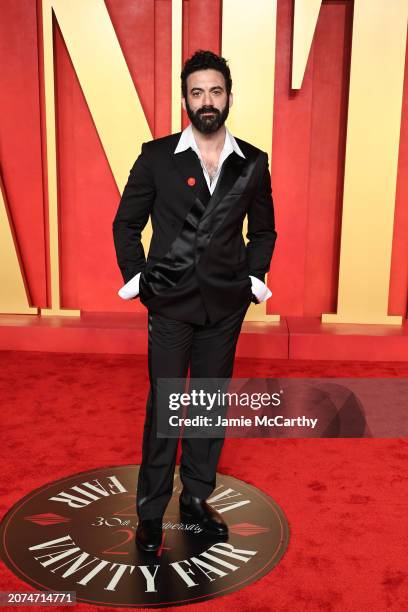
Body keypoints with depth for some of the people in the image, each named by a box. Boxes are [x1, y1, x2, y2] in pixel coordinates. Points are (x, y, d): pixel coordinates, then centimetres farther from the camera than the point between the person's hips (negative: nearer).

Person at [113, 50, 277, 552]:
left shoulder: (253, 163, 3)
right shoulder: (156, 156, -3)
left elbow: (263, 230, 14)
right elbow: (126, 224, 4)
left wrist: (253, 278, 4)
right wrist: (136, 278, -3)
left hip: (225, 305, 3)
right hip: (170, 303, -2)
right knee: (163, 406, 3)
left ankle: (196, 500, 28)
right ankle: (151, 511, 18)